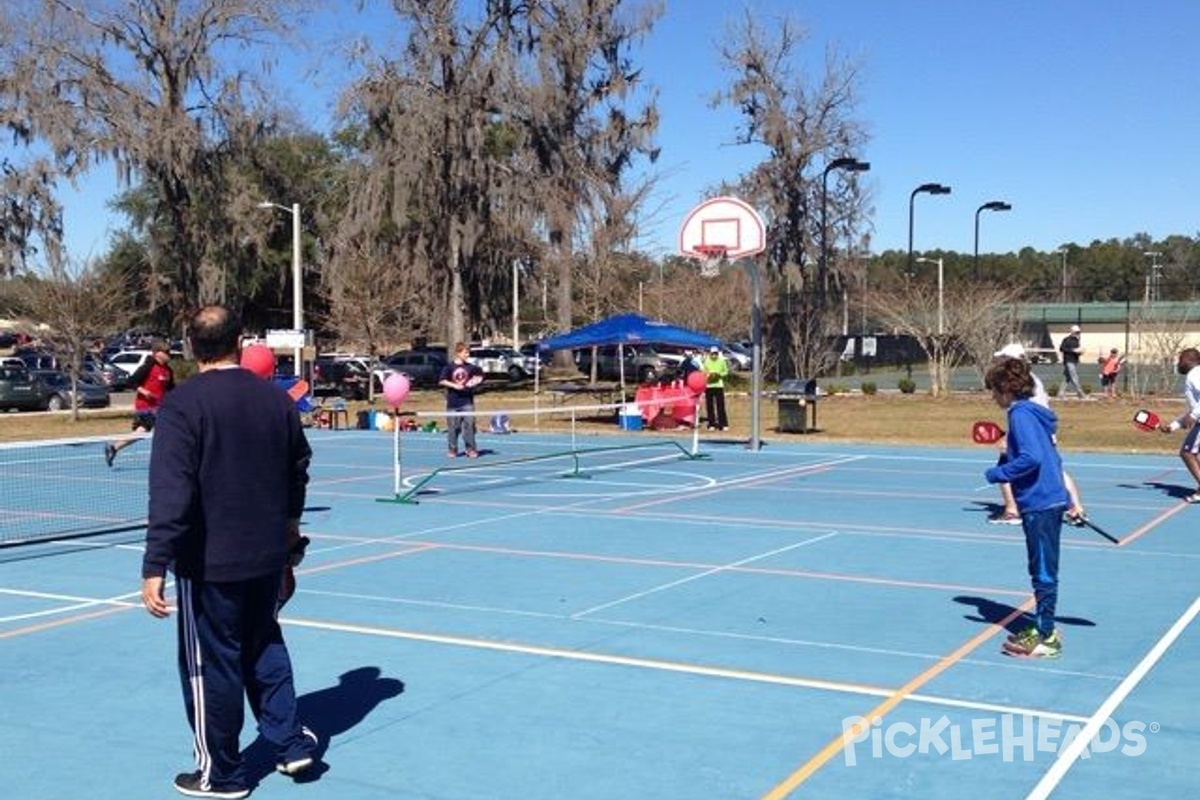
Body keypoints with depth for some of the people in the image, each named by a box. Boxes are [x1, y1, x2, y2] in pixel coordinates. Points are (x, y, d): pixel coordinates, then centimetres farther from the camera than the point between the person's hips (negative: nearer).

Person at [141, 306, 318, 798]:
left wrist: (155, 567, -20)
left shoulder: (183, 403, -15)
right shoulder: (277, 399, 1)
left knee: (211, 665, 8)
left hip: (209, 562, -5)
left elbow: (171, 493, -22)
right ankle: (291, 743, 24)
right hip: (269, 555, 6)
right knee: (264, 647, 24)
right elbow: (298, 471, 13)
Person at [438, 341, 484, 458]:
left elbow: (479, 376, 18)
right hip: (453, 402, -2)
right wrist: (454, 385, -16)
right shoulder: (449, 367, -5)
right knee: (453, 427, 5)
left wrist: (476, 381, -2)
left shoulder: (470, 367, 3)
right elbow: (441, 381, -8)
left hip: (467, 401, 2)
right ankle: (452, 449, 16)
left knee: (469, 425, -2)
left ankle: (471, 449, 6)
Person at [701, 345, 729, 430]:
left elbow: (726, 372, 9)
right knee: (710, 406, 1)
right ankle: (711, 424, 9)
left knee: (720, 406, -3)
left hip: (719, 385, 0)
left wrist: (719, 374, -10)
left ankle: (723, 424, 1)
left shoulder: (722, 361, 3)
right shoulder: (705, 361, 1)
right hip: (708, 385, 0)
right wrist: (708, 375, -16)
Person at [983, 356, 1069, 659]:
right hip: (1052, 500, 10)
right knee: (1043, 571, 17)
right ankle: (1044, 629, 27)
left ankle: (1046, 638, 5)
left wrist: (997, 474, -15)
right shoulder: (1033, 412, 14)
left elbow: (1032, 457, -26)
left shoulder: (1021, 415, -15)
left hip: (1040, 505, -10)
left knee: (1043, 572, -2)